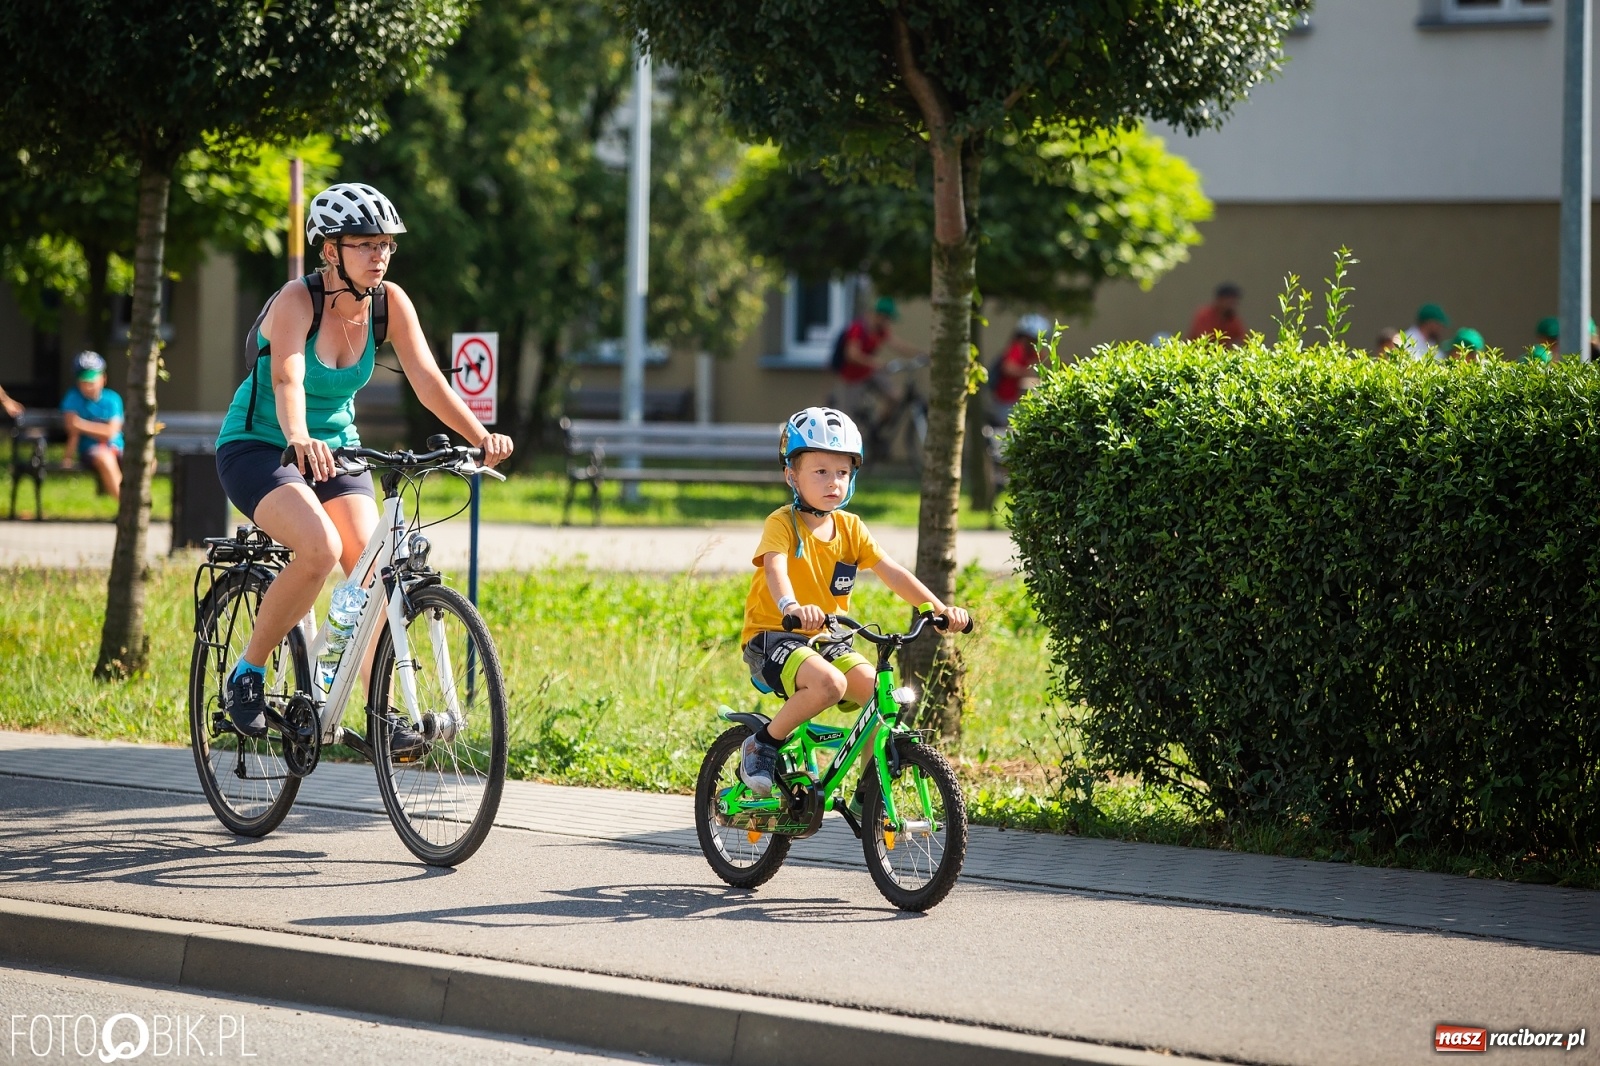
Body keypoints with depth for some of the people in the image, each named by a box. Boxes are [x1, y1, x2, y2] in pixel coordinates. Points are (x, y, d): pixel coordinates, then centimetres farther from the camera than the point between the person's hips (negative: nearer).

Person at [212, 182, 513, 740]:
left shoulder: (389, 302, -8)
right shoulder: (297, 301, -23)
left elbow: (427, 379, -16)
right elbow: (287, 380, -39)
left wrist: (479, 435, -32)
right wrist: (300, 440, -58)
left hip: (337, 447, 5)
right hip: (256, 448, -5)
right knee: (320, 548, -30)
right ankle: (247, 673, -12)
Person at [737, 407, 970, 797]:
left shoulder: (850, 528, 6)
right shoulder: (782, 523, -12)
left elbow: (891, 572, -2)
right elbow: (774, 567, -31)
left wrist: (938, 607, -17)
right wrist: (791, 607, -54)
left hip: (827, 642, 6)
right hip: (773, 636, -6)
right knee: (828, 683, -35)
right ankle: (762, 746, -13)